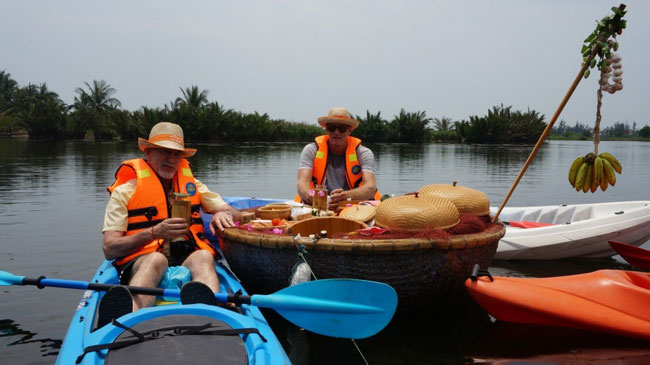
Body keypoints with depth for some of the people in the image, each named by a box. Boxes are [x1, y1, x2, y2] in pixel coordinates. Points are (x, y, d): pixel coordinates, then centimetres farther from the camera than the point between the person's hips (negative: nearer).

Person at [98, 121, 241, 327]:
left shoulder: (192, 184, 21)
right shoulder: (126, 190, 9)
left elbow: (234, 214, 20)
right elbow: (109, 250, 0)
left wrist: (223, 215, -6)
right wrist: (155, 232, -15)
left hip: (188, 259, 3)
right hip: (140, 262, -2)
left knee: (204, 256, -32)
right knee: (156, 259, -37)